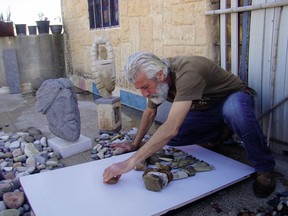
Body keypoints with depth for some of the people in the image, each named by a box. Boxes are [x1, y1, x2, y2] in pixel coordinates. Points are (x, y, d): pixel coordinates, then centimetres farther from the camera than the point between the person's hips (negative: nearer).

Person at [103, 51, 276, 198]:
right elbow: (150, 111, 6)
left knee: (233, 110, -43)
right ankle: (216, 134, 14)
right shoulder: (155, 77, -12)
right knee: (166, 138, -10)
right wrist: (135, 144, 9)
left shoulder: (187, 73, -39)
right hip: (205, 109, 7)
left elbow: (171, 128, -48)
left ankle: (264, 168, -18)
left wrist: (130, 162, -49)